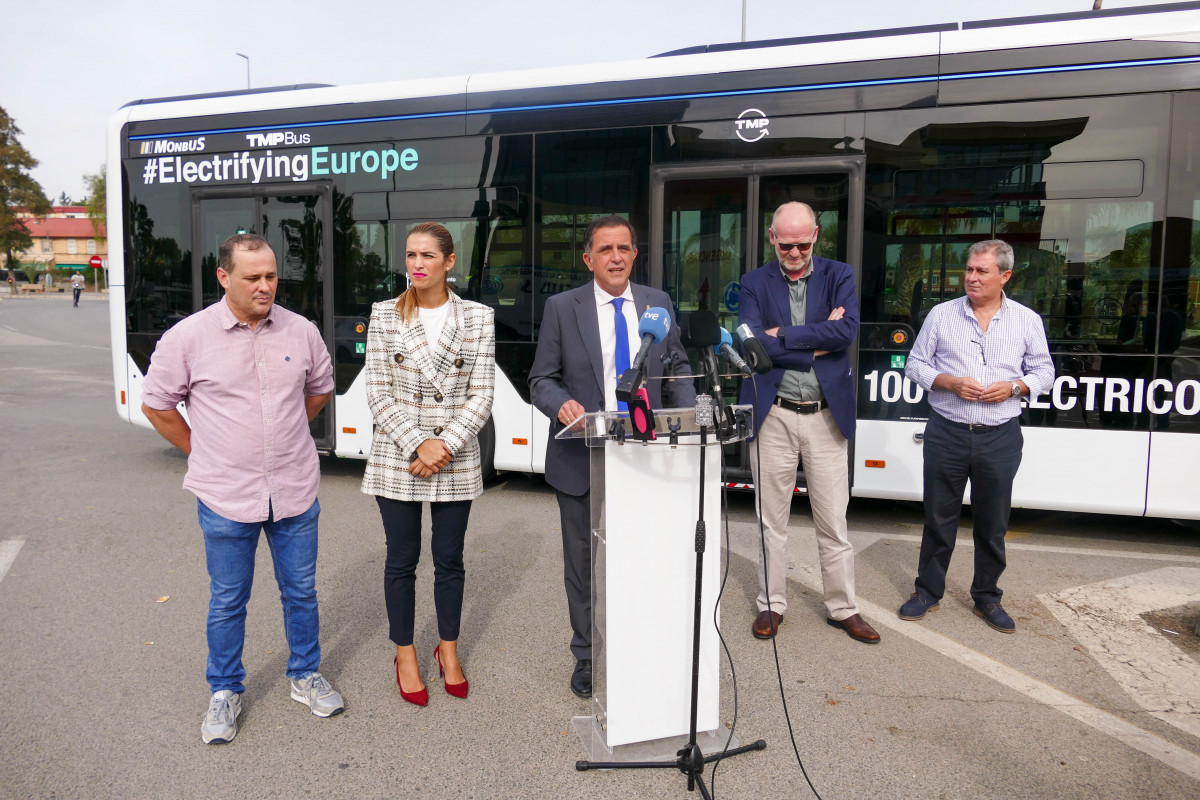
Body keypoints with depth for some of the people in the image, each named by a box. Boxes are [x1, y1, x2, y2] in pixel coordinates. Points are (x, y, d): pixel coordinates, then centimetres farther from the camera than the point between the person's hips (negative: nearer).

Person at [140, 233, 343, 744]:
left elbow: (320, 390, 16)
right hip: (226, 497, -2)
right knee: (228, 602, 13)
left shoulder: (301, 331, -2)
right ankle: (225, 692, 33)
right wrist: (202, 452, 4)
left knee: (301, 592, 15)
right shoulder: (188, 337, -9)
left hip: (295, 491, 3)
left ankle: (305, 677, 35)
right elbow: (156, 405, 2)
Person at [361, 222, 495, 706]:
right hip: (396, 457, 0)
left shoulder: (479, 318, 0)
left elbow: (481, 395, -3)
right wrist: (418, 445, -14)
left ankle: (448, 649, 31)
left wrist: (446, 445, -14)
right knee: (402, 560, 10)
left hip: (456, 461, 0)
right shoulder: (385, 316, 1)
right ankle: (405, 653, 29)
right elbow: (378, 394, -3)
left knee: (449, 559, 12)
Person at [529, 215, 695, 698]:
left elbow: (677, 368, 13)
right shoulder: (562, 308, -1)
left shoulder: (658, 304, 7)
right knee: (584, 564, 12)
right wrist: (563, 404, -22)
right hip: (582, 458, -1)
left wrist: (688, 414, -5)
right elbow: (541, 380, -1)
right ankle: (587, 657, 30)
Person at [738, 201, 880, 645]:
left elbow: (847, 330, -13)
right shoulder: (754, 283, 3)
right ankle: (772, 604, 25)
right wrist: (818, 341, -13)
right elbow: (754, 342, -12)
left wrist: (783, 334, -14)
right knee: (771, 520, 9)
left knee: (834, 520, 9)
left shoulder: (839, 275, 5)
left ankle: (843, 607, 25)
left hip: (826, 414, 1)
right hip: (773, 415, 0)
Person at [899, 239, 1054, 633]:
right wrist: (950, 382, -12)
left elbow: (1044, 372, 11)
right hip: (947, 434, -1)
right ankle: (928, 591, 22)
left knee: (993, 523, 10)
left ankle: (986, 597, 26)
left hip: (1000, 438, 1)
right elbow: (915, 364, 5)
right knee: (939, 519, 7)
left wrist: (1013, 387, -10)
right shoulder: (941, 315, 2)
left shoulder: (1027, 320, 5)